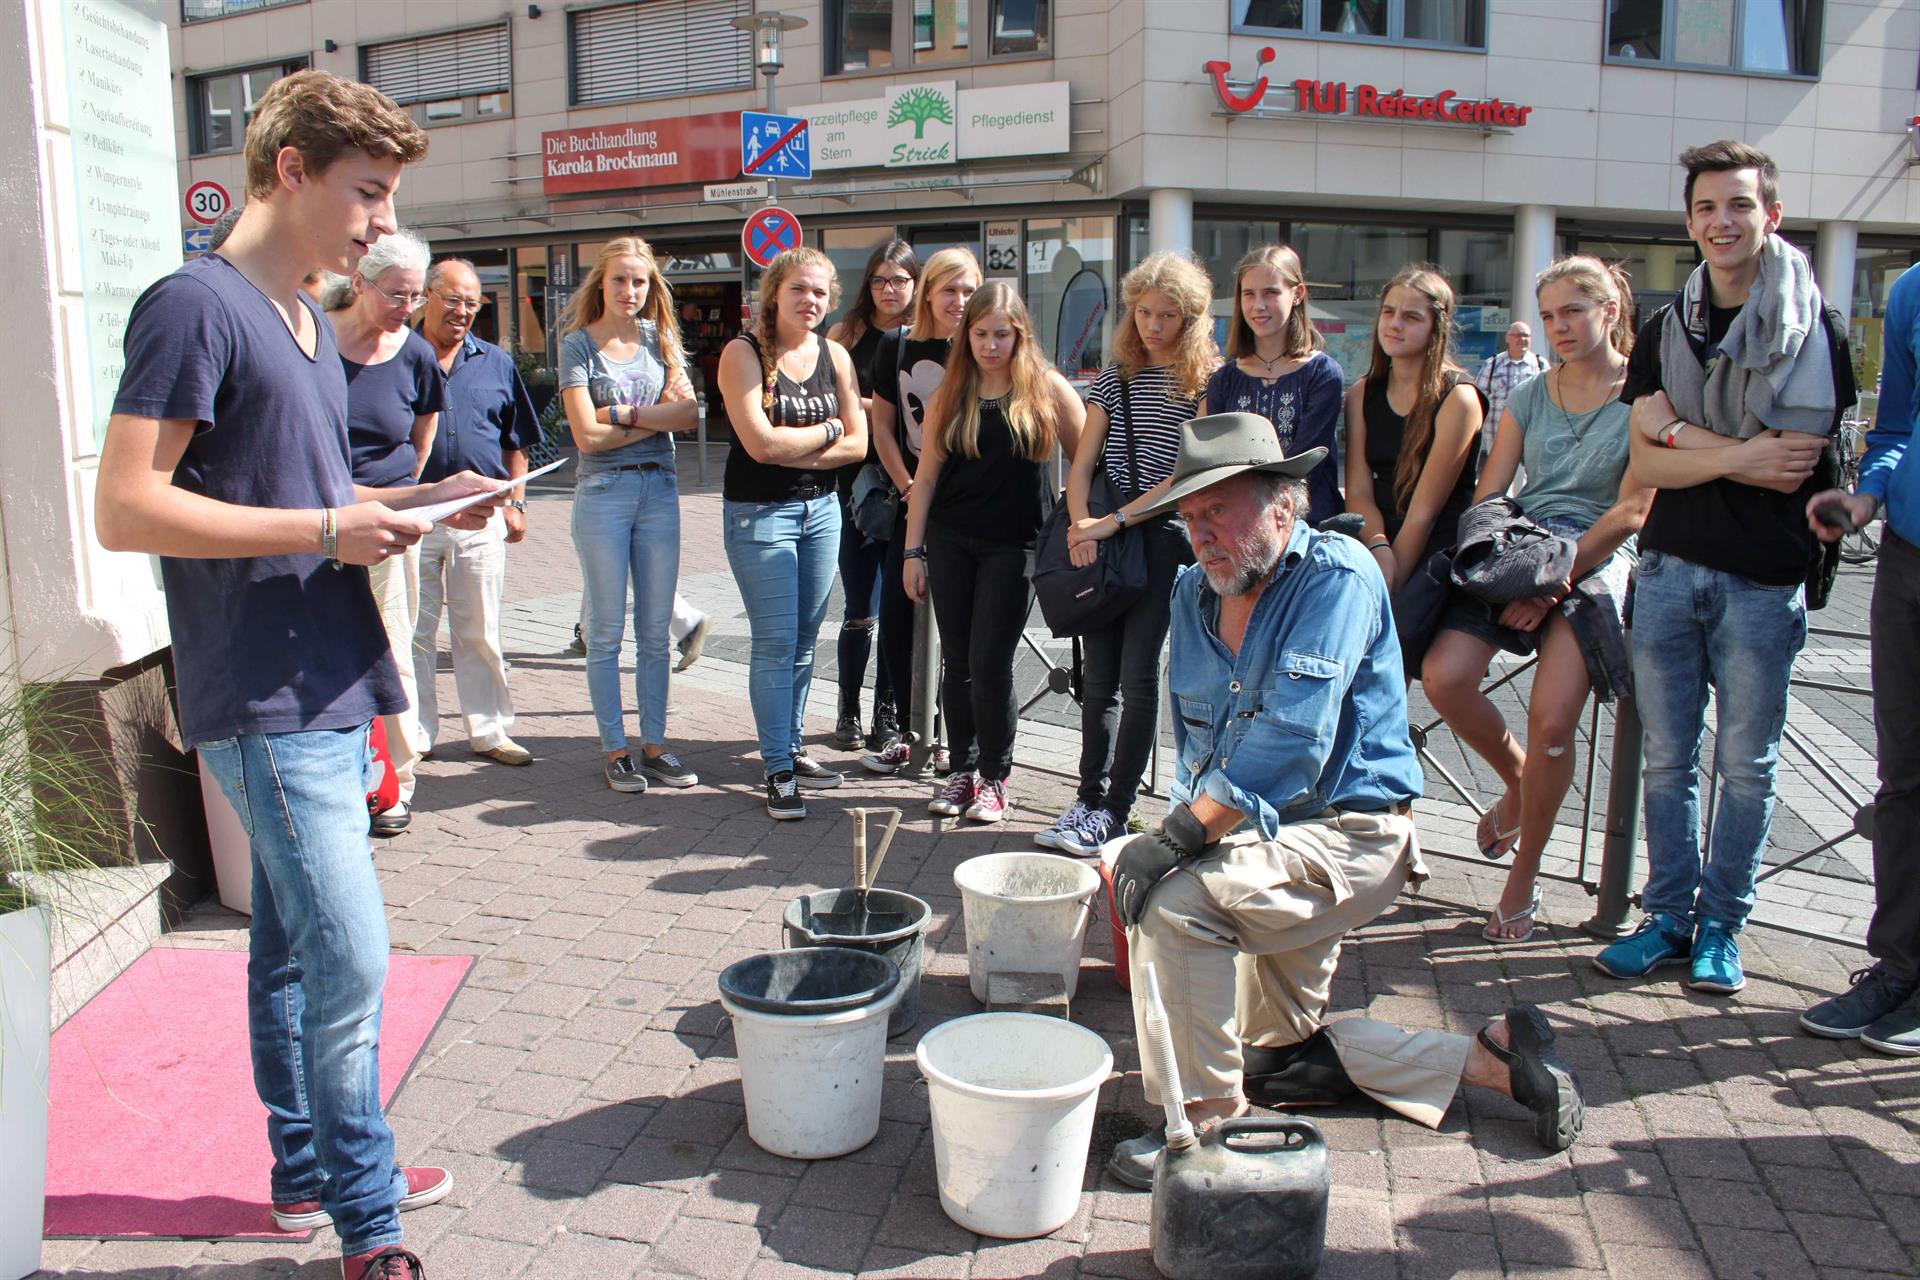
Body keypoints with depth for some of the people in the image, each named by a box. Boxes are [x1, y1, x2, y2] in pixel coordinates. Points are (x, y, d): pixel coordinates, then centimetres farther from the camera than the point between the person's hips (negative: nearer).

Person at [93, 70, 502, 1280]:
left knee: (294, 945, 18)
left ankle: (310, 1168, 32)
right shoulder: (195, 307, -13)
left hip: (326, 690, 9)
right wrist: (328, 528, -19)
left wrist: (416, 498, 7)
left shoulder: (313, 323, 16)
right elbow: (126, 509, -18)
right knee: (349, 960, -8)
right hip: (265, 701, -9)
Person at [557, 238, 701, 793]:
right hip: (603, 493, -3)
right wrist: (656, 416, -6)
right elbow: (588, 434, -11)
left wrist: (623, 413, -12)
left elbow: (689, 415, -4)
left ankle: (654, 745, 16)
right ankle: (615, 750, 12)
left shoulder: (660, 339, 9)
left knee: (656, 631, 7)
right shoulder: (579, 344, -2)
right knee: (607, 631, 3)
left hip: (659, 490, 4)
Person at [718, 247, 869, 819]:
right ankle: (778, 770, 3)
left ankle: (792, 748, 23)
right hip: (759, 514, -5)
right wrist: (827, 431, -7)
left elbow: (857, 444, 0)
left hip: (821, 509, 5)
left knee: (805, 639, 10)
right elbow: (760, 443, -19)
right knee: (776, 642, -5)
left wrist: (791, 449, -12)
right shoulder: (743, 353, -8)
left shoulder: (835, 355, 6)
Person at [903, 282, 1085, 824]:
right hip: (950, 540, 3)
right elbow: (926, 475, 5)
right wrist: (913, 552, 3)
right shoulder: (951, 393, 4)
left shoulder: (1048, 388, -2)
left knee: (990, 663, -5)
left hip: (1014, 545, -3)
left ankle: (995, 778, 13)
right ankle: (963, 769, 22)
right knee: (958, 662, 7)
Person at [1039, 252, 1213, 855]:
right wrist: (1081, 525, -9)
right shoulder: (1115, 376, 13)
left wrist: (1115, 522, -14)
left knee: (1136, 674, -5)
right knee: (1098, 676, 6)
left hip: (1164, 536, -4)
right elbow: (1083, 462, 8)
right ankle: (1089, 798, 14)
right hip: (1104, 537, 5)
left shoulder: (1206, 380, -1)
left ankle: (1114, 811, 3)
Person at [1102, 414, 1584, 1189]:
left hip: (1347, 834, -9)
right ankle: (1495, 1057, 28)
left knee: (1173, 898, -31)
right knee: (1283, 1051, 19)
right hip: (1264, 836, 9)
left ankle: (1206, 1122, -13)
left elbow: (1288, 746, -29)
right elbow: (1192, 739, 11)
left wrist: (1177, 839, -32)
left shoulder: (1338, 577, -19)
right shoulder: (1194, 591, 4)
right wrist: (1186, 828, -6)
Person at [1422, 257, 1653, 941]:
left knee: (1551, 716, -22)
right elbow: (1488, 495, 10)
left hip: (1596, 563, -4)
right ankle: (1517, 781, 11)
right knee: (1444, 676, -21)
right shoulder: (1529, 396, 15)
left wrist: (1554, 577, -13)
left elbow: (1632, 510, -5)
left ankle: (1524, 877, 1)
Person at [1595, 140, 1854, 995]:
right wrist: (1741, 455, -13)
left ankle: (1721, 926, 17)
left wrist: (1680, 431, -5)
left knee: (1746, 764, 5)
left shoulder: (1813, 330, -2)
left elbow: (1790, 468, -11)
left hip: (1762, 578, -3)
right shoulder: (1664, 330, 10)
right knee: (1667, 756, 7)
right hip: (1669, 566, 4)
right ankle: (1668, 916, 18)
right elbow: (1646, 466, 1)